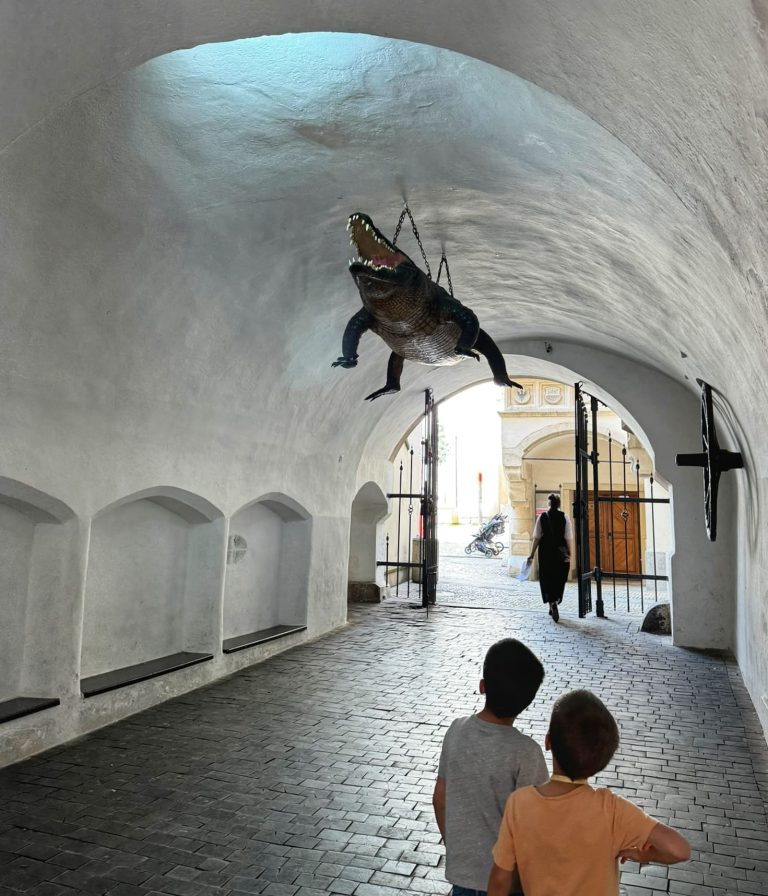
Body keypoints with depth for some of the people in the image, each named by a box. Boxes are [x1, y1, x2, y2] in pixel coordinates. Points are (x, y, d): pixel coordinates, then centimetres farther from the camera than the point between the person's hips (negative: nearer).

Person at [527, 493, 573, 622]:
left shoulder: (542, 517, -3)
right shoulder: (564, 518, -2)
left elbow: (537, 537, -3)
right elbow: (568, 538, -5)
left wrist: (532, 554, 2)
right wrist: (569, 553, 4)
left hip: (545, 552, -1)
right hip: (561, 552, 1)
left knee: (547, 579, 6)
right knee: (558, 580, 15)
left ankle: (552, 603, -9)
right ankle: (555, 602, 18)